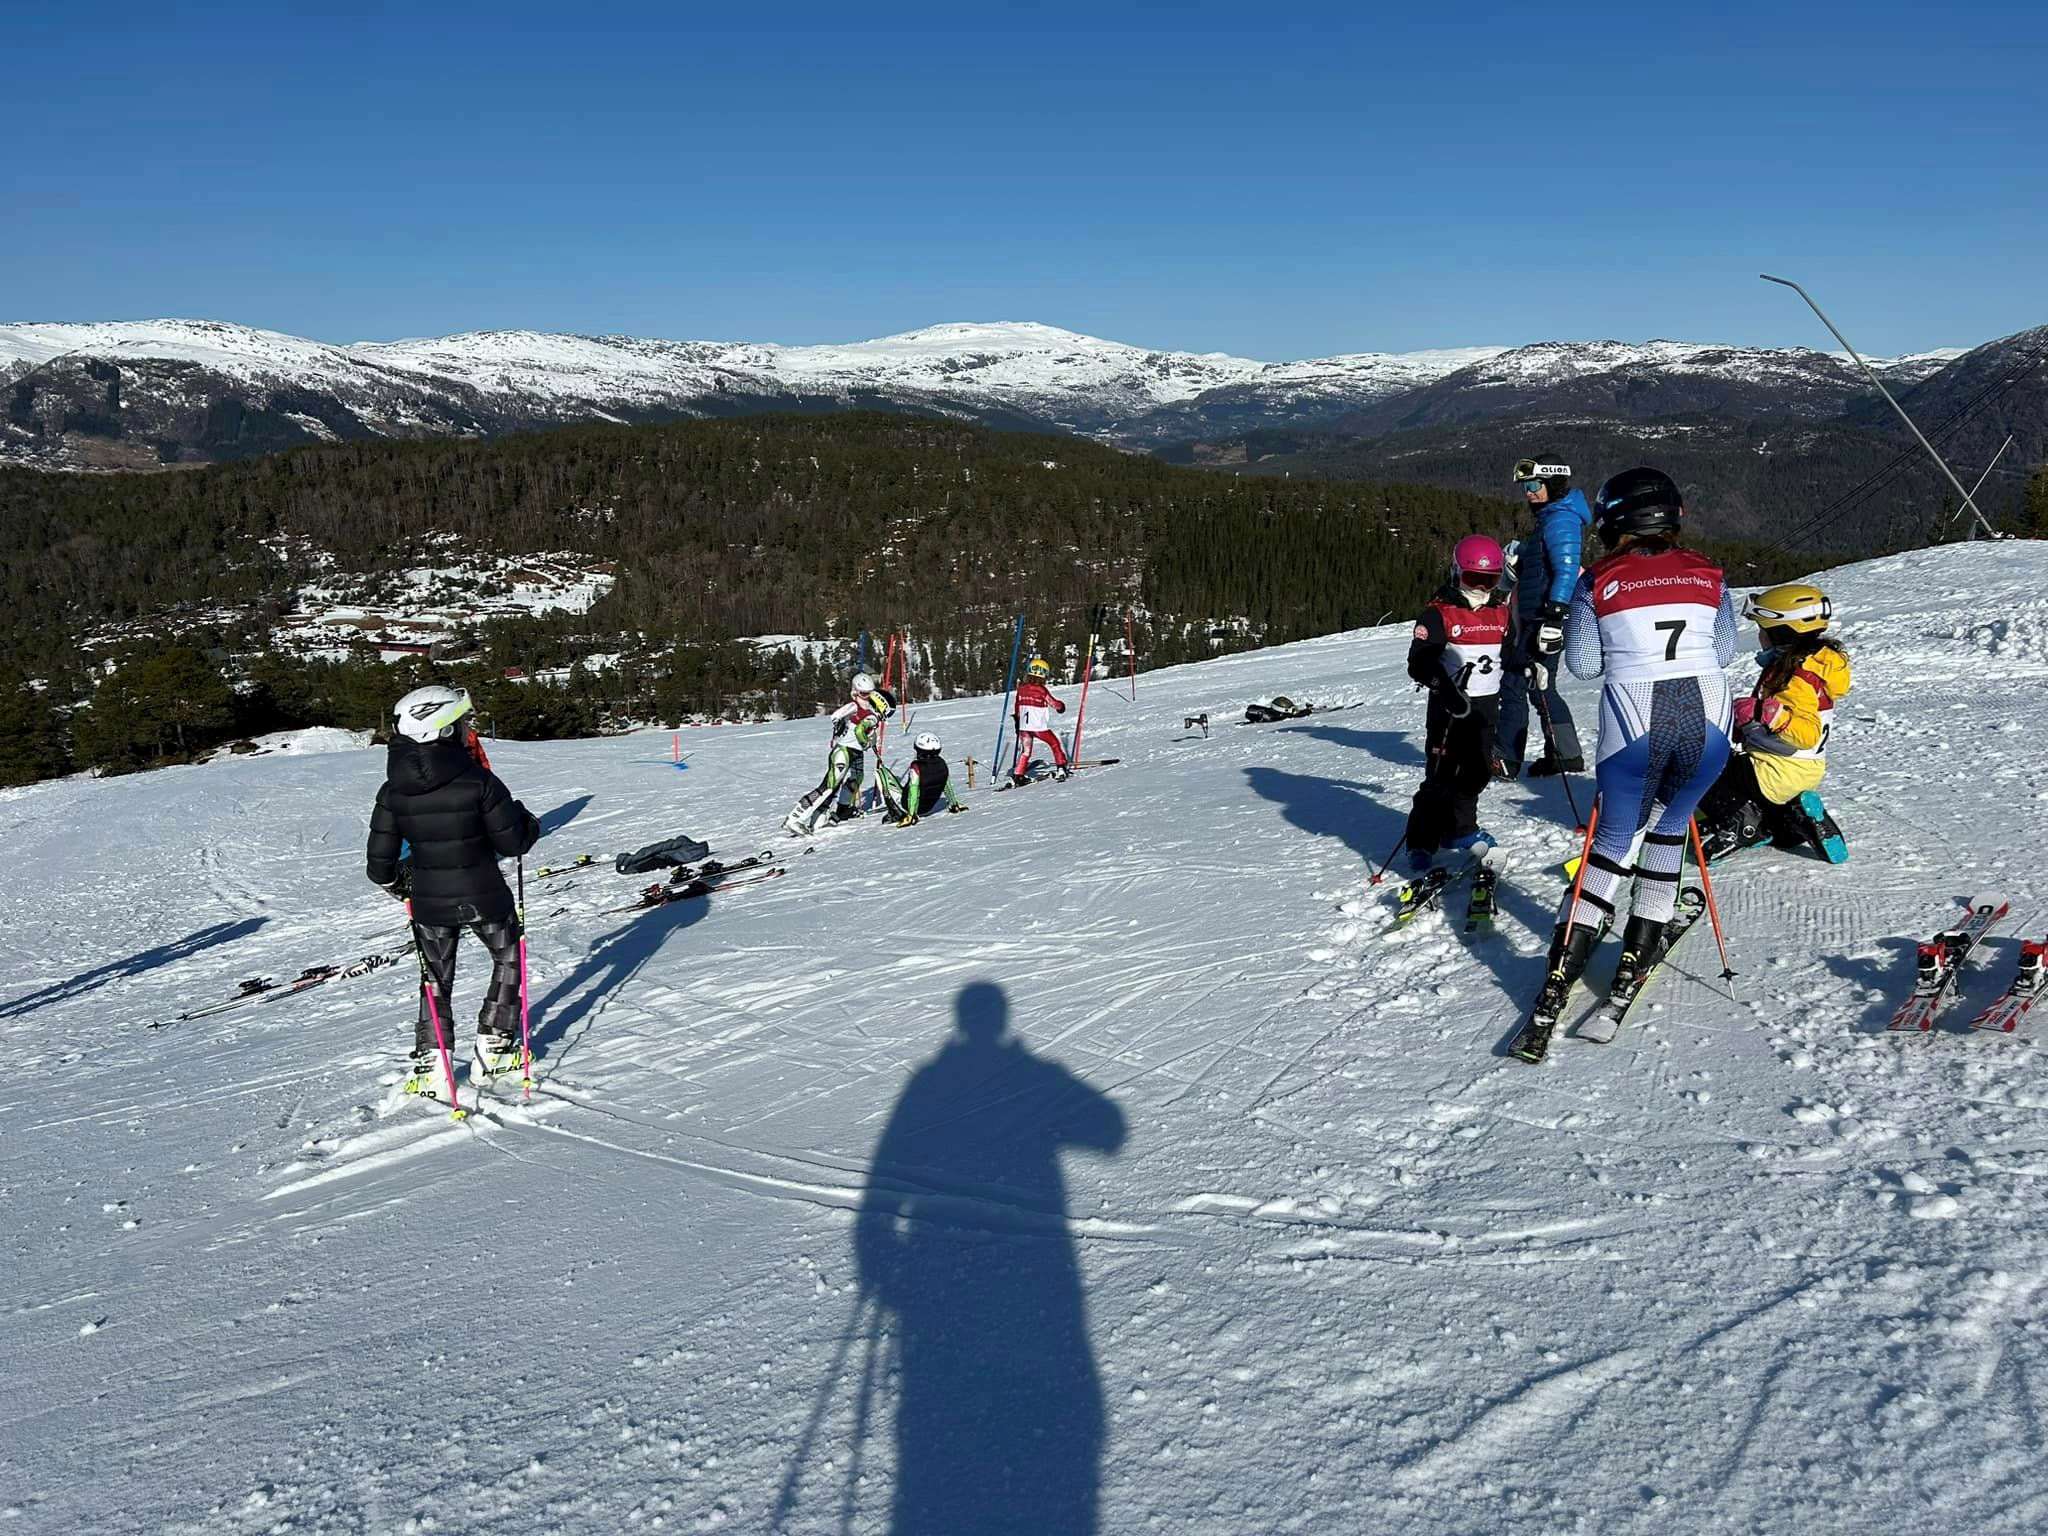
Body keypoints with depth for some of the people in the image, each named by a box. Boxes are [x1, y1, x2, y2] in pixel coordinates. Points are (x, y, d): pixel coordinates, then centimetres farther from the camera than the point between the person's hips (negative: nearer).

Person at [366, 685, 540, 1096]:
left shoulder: (393, 791, -7)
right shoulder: (478, 781, -20)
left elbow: (380, 861, -3)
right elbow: (512, 843, -14)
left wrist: (397, 883, 19)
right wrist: (529, 824, 8)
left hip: (428, 901, 3)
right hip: (483, 896, -3)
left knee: (436, 979, 20)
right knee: (508, 958, 22)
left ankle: (432, 1067, 16)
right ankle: (493, 1049, 22)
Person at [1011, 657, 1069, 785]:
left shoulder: (1021, 689, 1)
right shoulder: (1042, 690, -13)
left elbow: (1018, 705, 13)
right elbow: (1056, 703, -4)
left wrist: (1018, 720, 27)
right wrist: (1062, 706, 19)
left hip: (1024, 726, 4)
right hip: (1040, 726, -4)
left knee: (1025, 750, 15)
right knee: (1055, 743, 15)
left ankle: (1018, 775, 8)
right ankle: (1061, 768, 12)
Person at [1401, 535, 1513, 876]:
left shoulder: (1502, 611, 8)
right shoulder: (1439, 613, -10)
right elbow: (1419, 661, -17)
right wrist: (1445, 688, -31)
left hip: (1487, 704, 6)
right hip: (1450, 705, -5)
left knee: (1478, 770, 12)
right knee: (1442, 774, -8)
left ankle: (1459, 829, 31)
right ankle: (1421, 842, 0)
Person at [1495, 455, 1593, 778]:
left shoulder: (1560, 520, -14)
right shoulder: (1550, 518, 18)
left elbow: (1567, 572, -22)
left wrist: (1553, 617, -27)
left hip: (1544, 618, -11)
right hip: (1537, 618, 11)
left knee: (1514, 685, -6)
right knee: (1542, 688, 16)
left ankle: (1507, 761, -3)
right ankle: (1567, 755, 22)